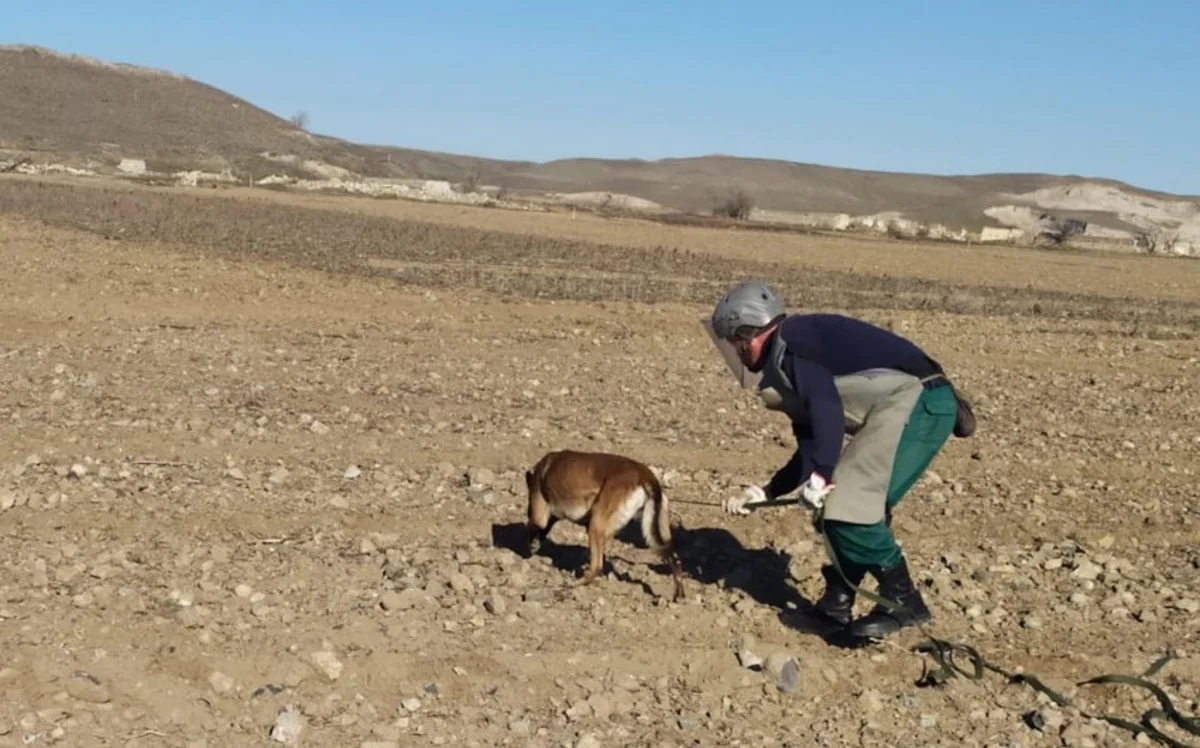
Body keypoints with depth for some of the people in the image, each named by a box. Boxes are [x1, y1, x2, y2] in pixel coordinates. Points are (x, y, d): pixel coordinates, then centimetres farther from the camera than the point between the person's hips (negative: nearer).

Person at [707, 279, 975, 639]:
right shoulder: (782, 370, 24)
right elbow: (810, 445, 27)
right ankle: (836, 604, 20)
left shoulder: (789, 342, -5)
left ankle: (904, 602, -1)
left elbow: (827, 404, -20)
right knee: (836, 506, 11)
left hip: (916, 402, -10)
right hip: (913, 407, 10)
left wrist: (820, 475, -23)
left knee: (849, 507, -13)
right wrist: (765, 493, 29)